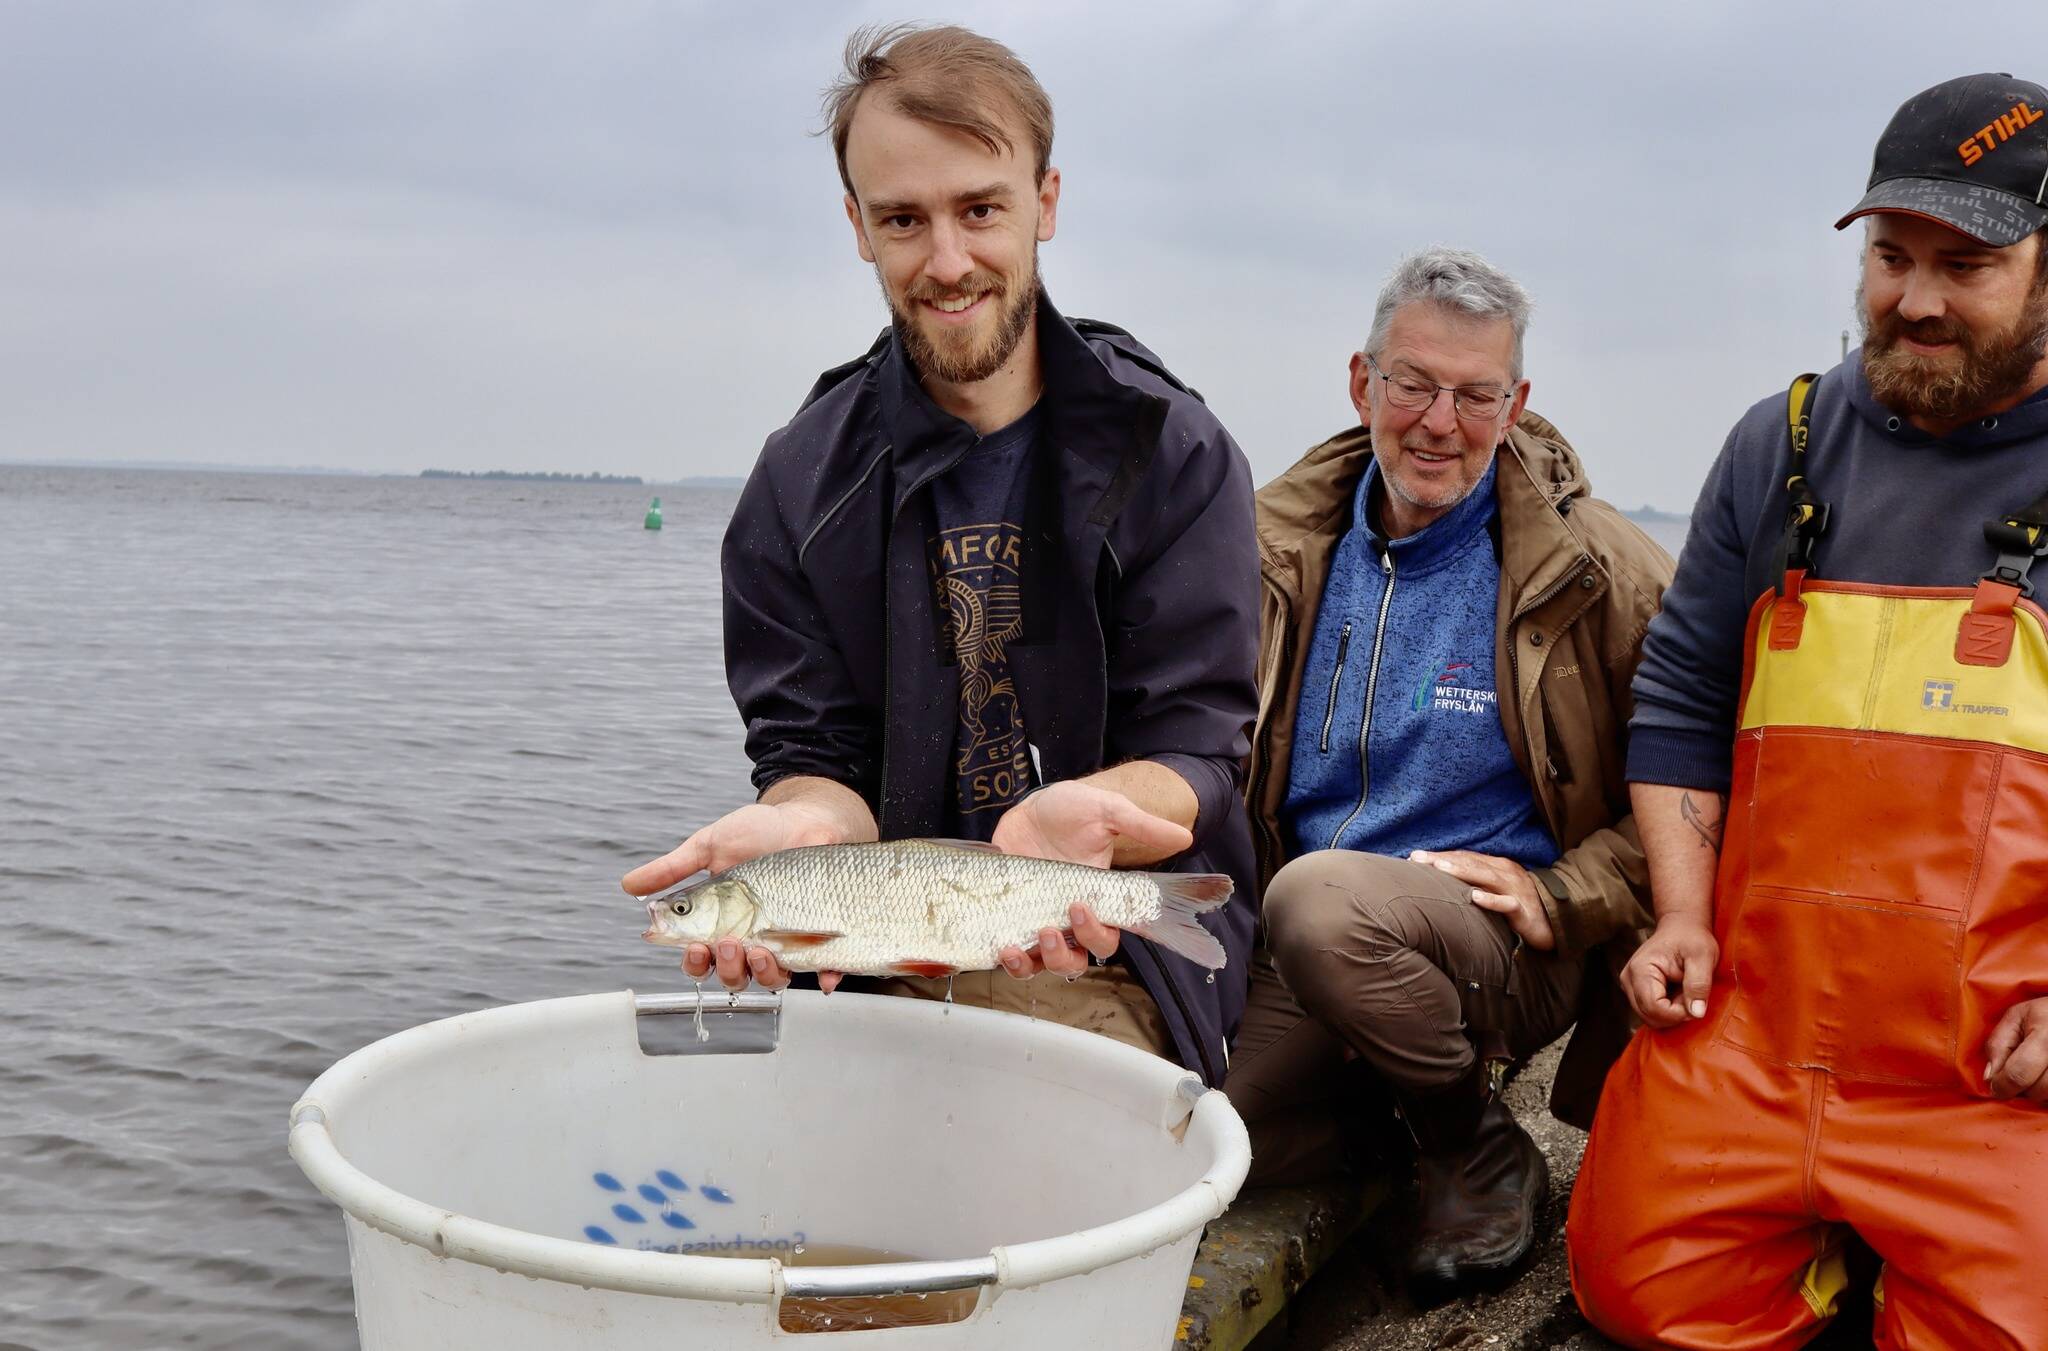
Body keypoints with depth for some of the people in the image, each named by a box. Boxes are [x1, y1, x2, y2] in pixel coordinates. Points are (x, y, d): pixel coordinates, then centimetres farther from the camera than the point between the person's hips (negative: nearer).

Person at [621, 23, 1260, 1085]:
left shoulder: (1174, 453, -2)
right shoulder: (799, 484, 4)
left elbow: (1196, 755, -7)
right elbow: (811, 750, 1)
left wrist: (1076, 812, -32)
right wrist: (809, 822, -25)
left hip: (1109, 964, -2)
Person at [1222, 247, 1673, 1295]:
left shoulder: (1594, 570, -5)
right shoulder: (1281, 543, 7)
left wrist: (1560, 898, -14)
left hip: (1506, 948, -4)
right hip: (1304, 945, 5)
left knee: (1322, 900, -36)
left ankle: (1480, 1152, -8)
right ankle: (1383, 1117, 15)